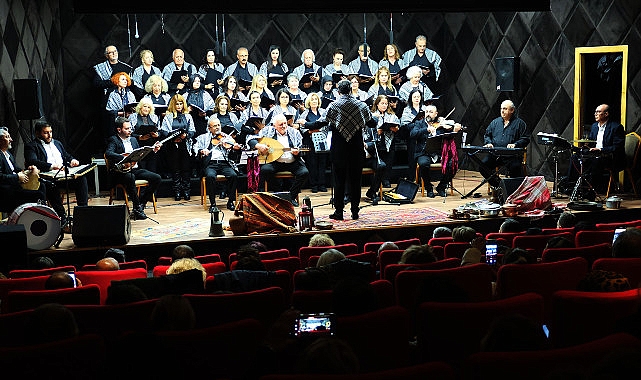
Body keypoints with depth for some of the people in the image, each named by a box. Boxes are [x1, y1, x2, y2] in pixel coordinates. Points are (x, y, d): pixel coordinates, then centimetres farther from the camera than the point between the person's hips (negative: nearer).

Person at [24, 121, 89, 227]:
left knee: (81, 178, -22)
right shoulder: (31, 146, 5)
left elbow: (67, 156, 34)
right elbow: (32, 162, -13)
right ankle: (62, 217, -35)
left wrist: (72, 161, 7)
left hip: (65, 174, 6)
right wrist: (51, 166, -27)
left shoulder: (57, 143, 29)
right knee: (51, 185, -39)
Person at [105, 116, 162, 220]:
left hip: (135, 169, 7)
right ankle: (137, 208, -29)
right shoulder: (113, 140, -4)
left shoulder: (133, 140, 19)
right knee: (130, 177, -40)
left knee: (156, 178, -11)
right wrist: (125, 158, -32)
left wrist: (153, 150, 10)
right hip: (121, 171, -7)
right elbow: (108, 154, -23)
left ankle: (141, 203, -9)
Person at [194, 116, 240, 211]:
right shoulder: (203, 138, 16)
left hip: (224, 163, 1)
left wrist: (235, 148, -18)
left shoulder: (227, 137, 16)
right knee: (210, 176, -34)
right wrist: (201, 151, -14)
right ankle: (213, 203, -21)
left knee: (234, 175, -28)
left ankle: (230, 201, -14)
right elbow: (195, 149, 8)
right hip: (210, 164, -1)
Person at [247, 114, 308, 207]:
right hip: (275, 162, -1)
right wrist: (259, 145, -18)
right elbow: (250, 140, 2)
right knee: (265, 169, -32)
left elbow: (300, 149, 5)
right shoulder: (268, 131, 3)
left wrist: (297, 152, -20)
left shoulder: (294, 132, 6)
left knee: (304, 172, -25)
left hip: (292, 162, 1)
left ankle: (292, 197, -6)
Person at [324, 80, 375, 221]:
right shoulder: (360, 105, 0)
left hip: (339, 149, -2)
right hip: (356, 148, 2)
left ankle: (339, 211, 3)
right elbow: (372, 123, 7)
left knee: (339, 179, 3)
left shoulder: (333, 106, -6)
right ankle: (355, 211, 10)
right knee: (355, 179, 8)